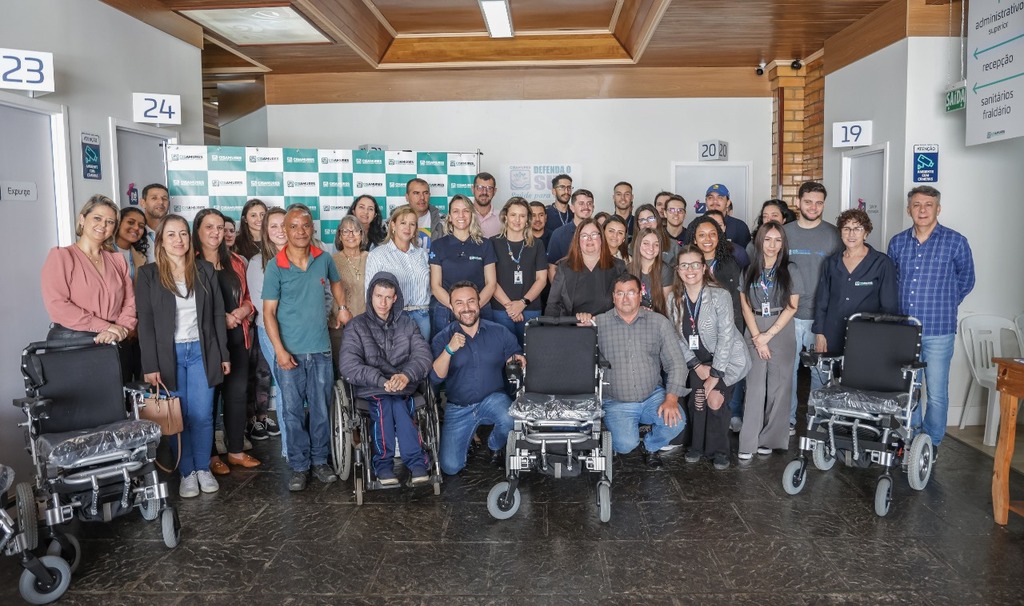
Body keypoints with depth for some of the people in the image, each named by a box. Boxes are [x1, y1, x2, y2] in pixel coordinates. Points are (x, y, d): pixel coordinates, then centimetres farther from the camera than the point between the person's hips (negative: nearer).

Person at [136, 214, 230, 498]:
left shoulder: (205, 270, 6)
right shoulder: (148, 274, -1)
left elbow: (217, 314, 8)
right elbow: (145, 322, -5)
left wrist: (224, 354, 4)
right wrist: (150, 365, -11)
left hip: (201, 351, 2)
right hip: (169, 354, -1)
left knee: (202, 415, 4)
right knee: (178, 418, 4)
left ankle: (203, 469, 19)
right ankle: (187, 473, 17)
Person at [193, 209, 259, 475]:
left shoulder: (236, 262, 13)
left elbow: (247, 298, 17)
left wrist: (242, 311, -4)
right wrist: (219, 317, -17)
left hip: (237, 338, 5)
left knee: (237, 393, 10)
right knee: (208, 396, 1)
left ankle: (236, 450, 22)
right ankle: (210, 455, 13)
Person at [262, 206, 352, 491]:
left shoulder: (324, 259, 3)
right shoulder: (275, 267, -5)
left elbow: (335, 282, 26)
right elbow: (269, 311, -6)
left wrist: (342, 308, 11)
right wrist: (280, 350, -14)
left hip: (320, 349, 2)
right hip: (290, 351, -2)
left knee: (321, 409, 9)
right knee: (293, 411, 5)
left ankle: (320, 460, 25)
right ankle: (299, 467, 19)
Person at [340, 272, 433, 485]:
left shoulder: (407, 324, 13)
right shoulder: (357, 326, 6)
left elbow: (423, 356, -1)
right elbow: (348, 366, -9)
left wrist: (406, 375, -23)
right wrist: (382, 381, -23)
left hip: (403, 388, 1)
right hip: (370, 390, -1)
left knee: (389, 403, -31)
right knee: (391, 403, -32)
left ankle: (384, 463, -19)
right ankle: (416, 462, -23)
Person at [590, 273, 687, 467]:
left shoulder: (659, 322, 1)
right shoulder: (599, 323, -2)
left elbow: (675, 363, -2)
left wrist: (671, 399, -14)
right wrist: (581, 324, -21)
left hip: (653, 396, 2)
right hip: (617, 403, -2)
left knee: (676, 422, -23)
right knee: (625, 444, -23)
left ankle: (649, 446, 12)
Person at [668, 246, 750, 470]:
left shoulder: (720, 295, -17)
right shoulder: (674, 298, -4)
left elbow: (726, 336, -19)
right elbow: (678, 337, -1)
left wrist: (715, 375, -19)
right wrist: (697, 366, -9)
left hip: (726, 359, -3)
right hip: (697, 360, 3)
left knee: (715, 400, -18)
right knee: (697, 399, -16)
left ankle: (719, 451, 4)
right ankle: (697, 446, 8)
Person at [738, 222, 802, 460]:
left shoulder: (790, 272, 3)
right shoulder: (749, 272, 7)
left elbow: (791, 307, -3)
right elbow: (745, 307, 4)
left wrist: (768, 335, -9)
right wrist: (757, 337, -7)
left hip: (782, 332, -1)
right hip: (754, 334, 1)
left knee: (778, 386, 0)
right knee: (754, 386, -4)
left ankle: (770, 439, 9)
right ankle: (748, 443, -4)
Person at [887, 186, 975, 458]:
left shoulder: (955, 242, -4)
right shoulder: (897, 242, 6)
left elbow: (965, 282, 8)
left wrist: (942, 307, 11)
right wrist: (906, 307, 12)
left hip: (938, 331, -3)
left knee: (936, 392, 3)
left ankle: (931, 442, 19)